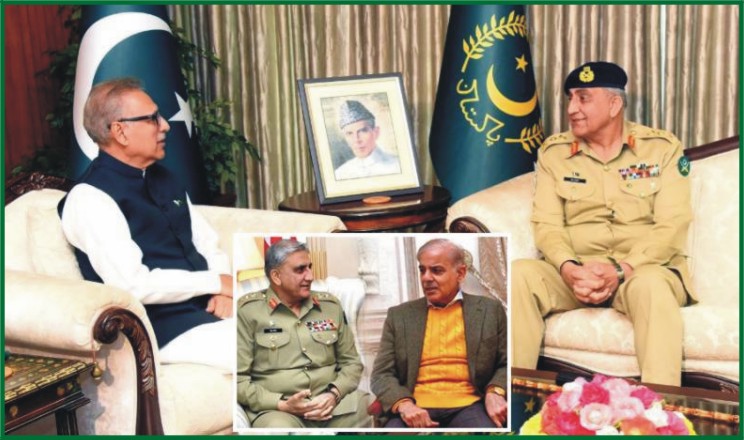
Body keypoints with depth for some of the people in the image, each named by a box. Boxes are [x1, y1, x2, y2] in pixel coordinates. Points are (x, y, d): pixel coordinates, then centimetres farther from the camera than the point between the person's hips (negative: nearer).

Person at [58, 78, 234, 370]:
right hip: (164, 327, -8)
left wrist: (224, 292, -6)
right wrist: (216, 282, -12)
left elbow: (209, 246, 14)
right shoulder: (90, 198, -11)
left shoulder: (163, 179, 15)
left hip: (208, 307, 8)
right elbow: (133, 284, -20)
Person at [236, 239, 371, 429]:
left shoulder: (330, 305, 13)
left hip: (332, 403, 4)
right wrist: (282, 404, -13)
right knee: (278, 426, -37)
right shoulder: (248, 311, 1)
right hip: (277, 408, -4)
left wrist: (334, 394, -4)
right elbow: (238, 378, -2)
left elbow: (351, 362, 16)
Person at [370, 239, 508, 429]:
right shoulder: (399, 315, 11)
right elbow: (382, 374, 7)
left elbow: (506, 364, 12)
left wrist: (495, 392, -9)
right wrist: (403, 404, -13)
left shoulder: (489, 310, 10)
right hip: (415, 408, 0)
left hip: (467, 407, 0)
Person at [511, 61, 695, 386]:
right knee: (520, 274, -28)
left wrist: (620, 270, -23)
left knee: (650, 285, -37)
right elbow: (546, 224, 1)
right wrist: (569, 268, -21)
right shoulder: (553, 152, 9)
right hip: (575, 271, 2)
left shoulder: (663, 147, 2)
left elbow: (672, 226, -8)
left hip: (643, 269, -2)